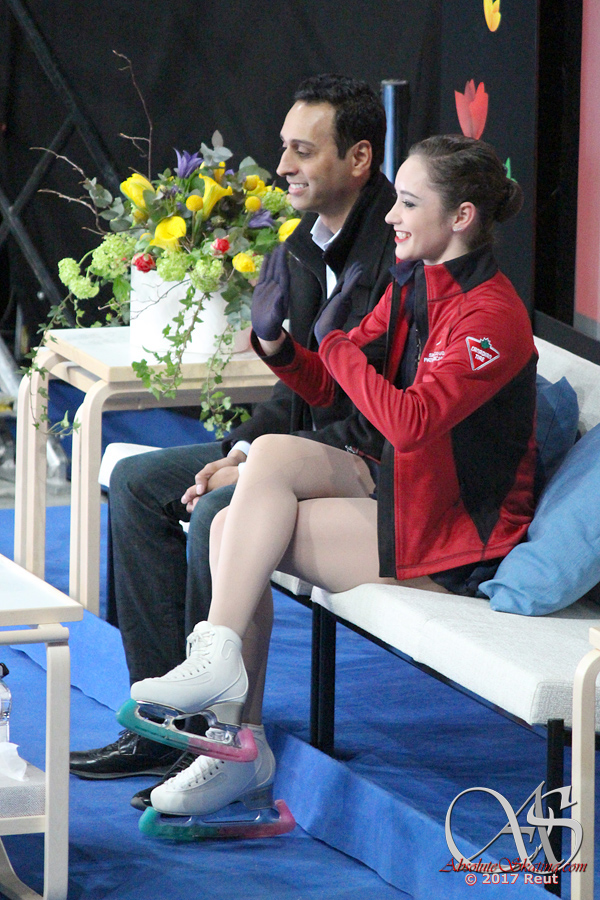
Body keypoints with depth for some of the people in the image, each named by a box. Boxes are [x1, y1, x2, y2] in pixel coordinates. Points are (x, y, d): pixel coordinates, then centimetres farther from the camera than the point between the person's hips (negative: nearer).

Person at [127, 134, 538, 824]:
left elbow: (410, 422, -28)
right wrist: (274, 339, -7)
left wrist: (335, 337, -19)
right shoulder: (410, 286, 10)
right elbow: (326, 390, 13)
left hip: (458, 533, -9)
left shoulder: (492, 315, -18)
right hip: (398, 484, 9)